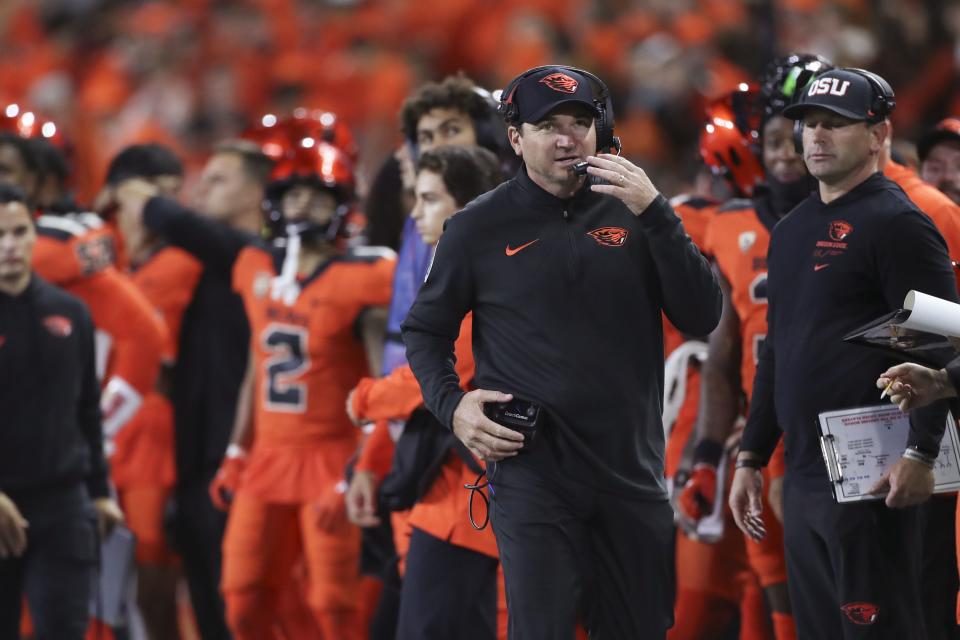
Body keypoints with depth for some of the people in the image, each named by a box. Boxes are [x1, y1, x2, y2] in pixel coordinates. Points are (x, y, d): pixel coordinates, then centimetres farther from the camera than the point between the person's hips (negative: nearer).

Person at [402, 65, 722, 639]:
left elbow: (702, 318, -3)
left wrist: (654, 213, -11)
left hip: (633, 476, 2)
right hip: (533, 476, -2)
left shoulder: (631, 213, 6)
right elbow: (425, 330, 14)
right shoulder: (480, 227, 2)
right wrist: (453, 405, -4)